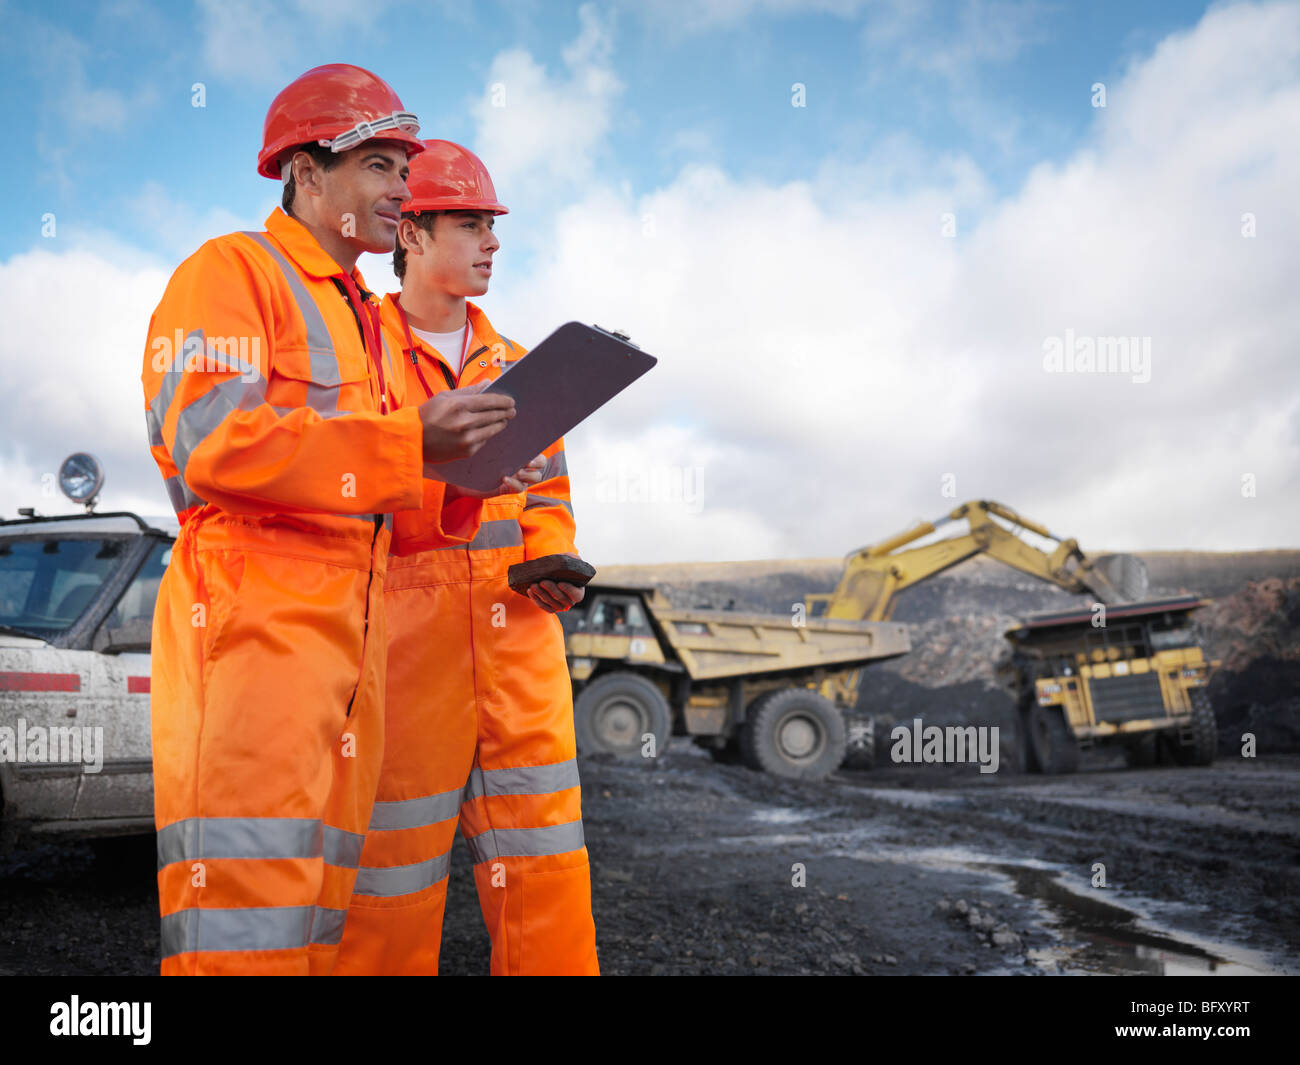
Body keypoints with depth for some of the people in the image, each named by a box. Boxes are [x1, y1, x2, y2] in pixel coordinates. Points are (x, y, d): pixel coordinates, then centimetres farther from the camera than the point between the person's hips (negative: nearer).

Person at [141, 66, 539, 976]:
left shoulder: (365, 320, 27)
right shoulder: (233, 270, 2)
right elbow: (206, 440, -16)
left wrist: (459, 490, 6)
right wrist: (407, 443, -19)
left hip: (352, 632, 8)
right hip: (252, 619, -8)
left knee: (319, 902, 9)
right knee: (250, 905, -11)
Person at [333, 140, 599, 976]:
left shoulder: (513, 367, 17)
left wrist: (554, 565, 0)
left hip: (520, 648, 5)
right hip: (403, 651, -4)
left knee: (546, 884, 6)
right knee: (390, 897, 2)